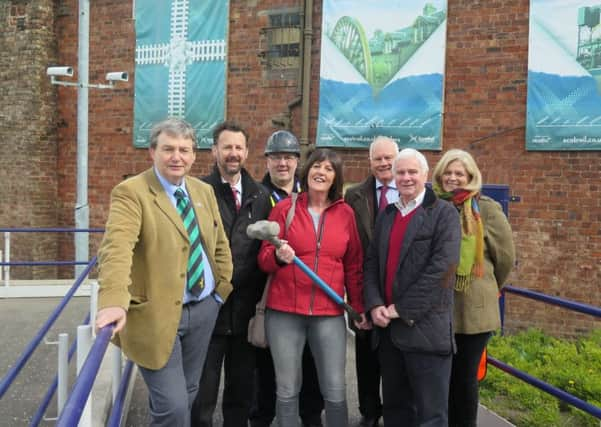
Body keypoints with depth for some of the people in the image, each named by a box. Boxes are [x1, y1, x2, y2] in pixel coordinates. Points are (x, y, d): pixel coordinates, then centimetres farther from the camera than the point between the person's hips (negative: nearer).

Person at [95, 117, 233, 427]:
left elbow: (220, 244, 17)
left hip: (204, 308, 7)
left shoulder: (204, 191, 8)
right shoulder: (131, 193, -13)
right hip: (157, 314, -6)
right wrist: (113, 302, -42)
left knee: (185, 396, 19)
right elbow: (117, 249, -28)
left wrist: (223, 288, 8)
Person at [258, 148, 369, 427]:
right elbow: (264, 258, 2)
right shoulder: (284, 208, 1)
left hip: (330, 314, 1)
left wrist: (359, 306, 8)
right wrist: (278, 256, -20)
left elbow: (354, 266, 11)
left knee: (335, 391, 2)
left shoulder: (345, 213, 6)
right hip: (284, 312, -1)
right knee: (287, 391, 7)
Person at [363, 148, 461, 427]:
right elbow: (371, 262, 11)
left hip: (425, 327, -6)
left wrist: (403, 309, -15)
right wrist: (374, 304, -6)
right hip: (388, 326, 6)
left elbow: (442, 267, -14)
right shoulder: (386, 214, 16)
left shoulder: (444, 213, -4)